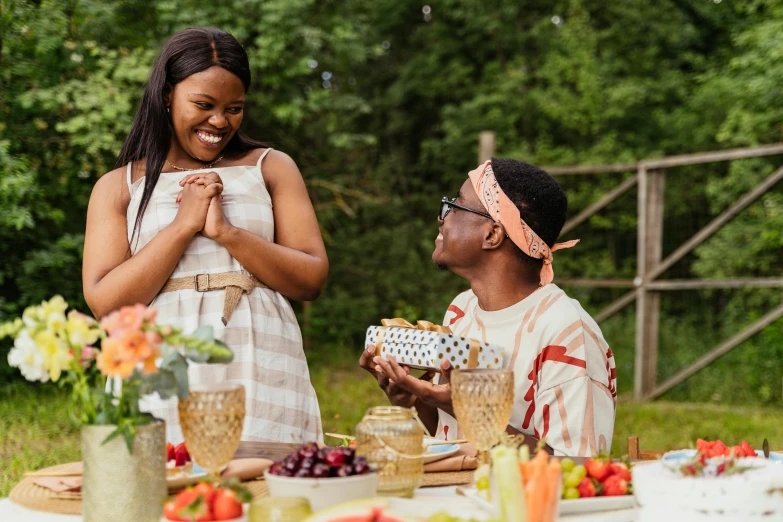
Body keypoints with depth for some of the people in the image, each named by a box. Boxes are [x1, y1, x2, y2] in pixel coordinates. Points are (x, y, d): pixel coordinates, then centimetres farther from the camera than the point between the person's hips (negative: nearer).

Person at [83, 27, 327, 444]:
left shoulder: (270, 168, 11)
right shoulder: (118, 187, 10)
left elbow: (312, 280, 3)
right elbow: (103, 303, -2)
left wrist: (226, 232, -9)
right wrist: (184, 224, -7)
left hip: (263, 376, 1)